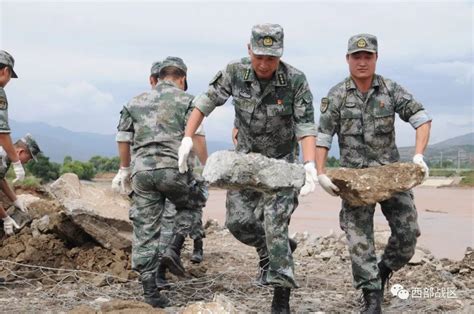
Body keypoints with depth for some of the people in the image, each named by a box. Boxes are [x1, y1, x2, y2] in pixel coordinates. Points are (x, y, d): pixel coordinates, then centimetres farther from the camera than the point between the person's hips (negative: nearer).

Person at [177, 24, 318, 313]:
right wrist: (187, 139, -12)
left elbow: (305, 127, -21)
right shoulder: (235, 73, -14)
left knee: (275, 225, -13)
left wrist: (310, 165, -34)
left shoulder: (296, 80, -21)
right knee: (239, 220, 0)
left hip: (281, 161, -3)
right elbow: (205, 102, -4)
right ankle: (269, 250, 33)